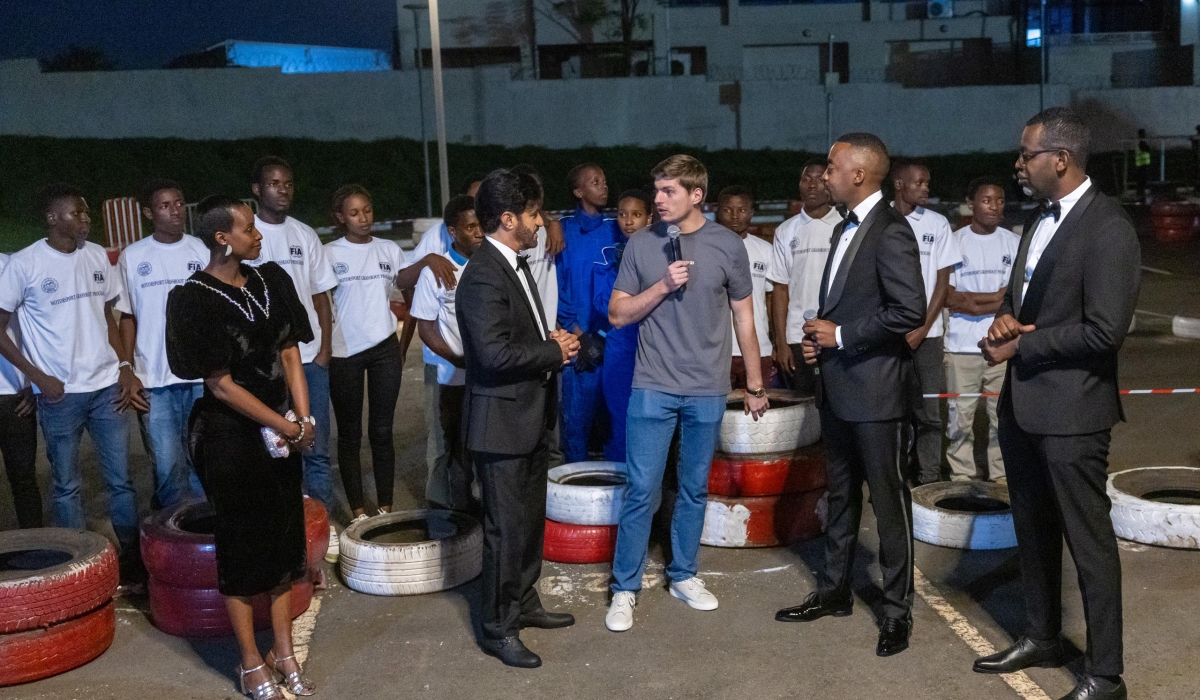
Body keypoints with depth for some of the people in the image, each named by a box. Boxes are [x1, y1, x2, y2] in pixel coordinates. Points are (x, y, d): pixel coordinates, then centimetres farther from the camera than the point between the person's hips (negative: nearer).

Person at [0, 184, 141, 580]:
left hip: (106, 387, 4)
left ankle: (133, 561, 14)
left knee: (121, 480, 5)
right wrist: (37, 377, -10)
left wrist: (124, 366, 4)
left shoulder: (97, 257, 7)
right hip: (59, 394, -4)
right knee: (68, 486, 5)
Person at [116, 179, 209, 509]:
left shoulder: (202, 251, 3)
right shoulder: (132, 257, 3)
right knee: (169, 468, -2)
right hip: (154, 381, -1)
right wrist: (127, 373, -1)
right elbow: (127, 317, 6)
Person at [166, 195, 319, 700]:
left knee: (284, 537, 12)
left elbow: (290, 354, 4)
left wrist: (304, 419, -6)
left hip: (282, 428, 6)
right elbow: (221, 385, -14)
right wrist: (286, 427, -12)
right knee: (242, 544, 6)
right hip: (231, 436, -6)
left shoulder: (270, 280, 2)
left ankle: (284, 652, 26)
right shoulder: (194, 299, -14)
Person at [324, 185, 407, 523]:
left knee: (382, 431, 5)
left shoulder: (390, 250, 5)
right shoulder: (329, 254, -2)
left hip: (385, 349, 2)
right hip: (344, 354, -2)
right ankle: (358, 511, 12)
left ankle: (385, 508, 12)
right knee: (350, 433, 5)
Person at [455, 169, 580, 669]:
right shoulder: (483, 276, -21)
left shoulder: (516, 266, 11)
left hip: (529, 418, 10)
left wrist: (553, 341, 2)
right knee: (506, 529, 1)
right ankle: (498, 629, 14)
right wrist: (556, 352, -16)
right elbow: (496, 354, -29)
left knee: (531, 520, 20)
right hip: (501, 423, -10)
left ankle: (524, 604, 35)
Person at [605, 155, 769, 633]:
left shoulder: (728, 245, -1)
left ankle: (684, 575, 28)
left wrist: (755, 385, 9)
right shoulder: (641, 245, -1)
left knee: (694, 489, 12)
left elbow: (744, 318, 6)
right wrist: (662, 286, -15)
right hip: (653, 387, -1)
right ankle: (625, 589, 10)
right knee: (641, 490, -1)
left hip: (707, 391, 1)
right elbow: (617, 314, 0)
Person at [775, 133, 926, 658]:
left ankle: (897, 610, 13)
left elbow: (911, 309, -23)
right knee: (841, 494, 18)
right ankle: (835, 591, 31)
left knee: (888, 499, 2)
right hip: (837, 386, 9)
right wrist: (819, 336, 5)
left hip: (874, 388, -9)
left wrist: (841, 335, -17)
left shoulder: (891, 231, -15)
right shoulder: (845, 229, 15)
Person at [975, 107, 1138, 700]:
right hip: (1022, 404, 9)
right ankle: (1041, 639, 36)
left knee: (1088, 540, 1)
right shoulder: (1040, 221, 12)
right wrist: (1004, 318, -1)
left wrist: (1019, 345, -14)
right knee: (1033, 530, 19)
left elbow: (1105, 329, -22)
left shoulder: (1108, 227, -16)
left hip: (1071, 410, -9)